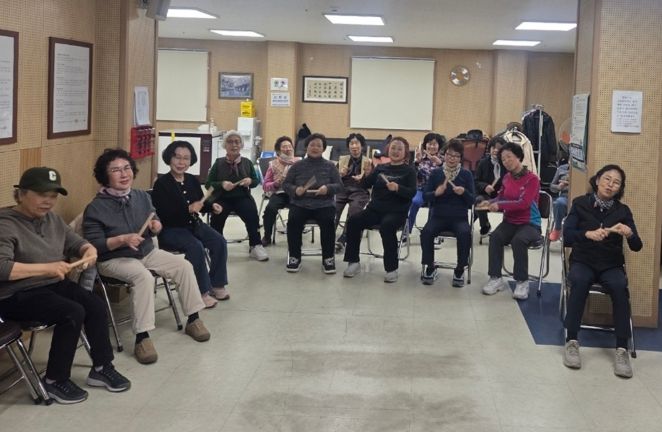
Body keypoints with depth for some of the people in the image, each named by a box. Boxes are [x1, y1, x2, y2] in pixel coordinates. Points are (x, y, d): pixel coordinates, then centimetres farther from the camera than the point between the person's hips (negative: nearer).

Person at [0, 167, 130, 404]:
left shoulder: (52, 219, 9)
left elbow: (76, 242, 18)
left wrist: (89, 250, -8)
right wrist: (47, 267, -34)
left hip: (54, 285, 8)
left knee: (96, 305, -13)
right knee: (73, 313, -26)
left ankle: (101, 368, 4)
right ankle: (55, 380, -11)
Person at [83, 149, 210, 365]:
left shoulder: (142, 196, 4)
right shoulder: (95, 208, -15)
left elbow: (154, 220, 19)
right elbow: (93, 245, -17)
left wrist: (156, 225, -7)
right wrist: (122, 239, -28)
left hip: (147, 252, 7)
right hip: (114, 259, -7)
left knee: (184, 266, -9)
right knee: (143, 276, -36)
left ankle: (193, 319, 5)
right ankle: (142, 338, -34)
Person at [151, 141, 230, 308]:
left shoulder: (193, 180, 6)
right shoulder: (161, 183, -13)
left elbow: (201, 203, 18)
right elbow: (162, 215, -22)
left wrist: (212, 206, -5)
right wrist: (188, 209, -31)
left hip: (194, 224, 7)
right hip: (171, 230, -7)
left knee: (219, 242, -14)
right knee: (196, 246, -31)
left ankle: (216, 285, 0)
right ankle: (202, 292, -18)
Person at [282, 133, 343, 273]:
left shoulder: (330, 166, 11)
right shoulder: (297, 166, 13)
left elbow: (339, 185, 6)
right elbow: (286, 184, 12)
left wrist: (328, 188, -16)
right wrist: (295, 190, -11)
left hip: (324, 204, -1)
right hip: (300, 203, 1)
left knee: (328, 221, -32)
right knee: (293, 220, -30)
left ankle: (328, 258, -15)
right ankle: (294, 257, -14)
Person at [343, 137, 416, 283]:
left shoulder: (409, 171, 4)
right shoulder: (380, 168, 14)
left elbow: (412, 192, -9)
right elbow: (365, 185, 6)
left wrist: (398, 188, -28)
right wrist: (368, 172, -13)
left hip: (396, 212, -4)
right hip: (375, 209, 4)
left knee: (386, 226, -36)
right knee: (353, 221, -20)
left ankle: (392, 268, -26)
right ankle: (354, 262, -10)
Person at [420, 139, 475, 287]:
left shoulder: (467, 174, 7)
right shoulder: (435, 173, 8)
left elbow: (472, 201, 2)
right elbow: (425, 196, 2)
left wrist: (464, 192, -19)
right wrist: (435, 193, -19)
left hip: (459, 217, -1)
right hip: (438, 216, 1)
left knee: (465, 233, -33)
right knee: (426, 232, -30)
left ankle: (459, 270, -13)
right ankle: (430, 268, -8)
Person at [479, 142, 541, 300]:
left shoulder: (532, 179, -11)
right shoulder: (507, 178, 6)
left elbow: (523, 203, -20)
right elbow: (500, 198, 15)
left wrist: (499, 205, -20)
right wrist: (490, 203, -6)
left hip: (529, 223, -5)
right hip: (510, 221, 5)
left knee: (518, 240, -36)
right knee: (495, 237, -26)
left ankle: (522, 282, -20)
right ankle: (496, 279, -17)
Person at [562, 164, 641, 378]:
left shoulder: (622, 210, 4)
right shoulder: (580, 204, 0)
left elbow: (637, 247, -3)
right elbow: (566, 237, -11)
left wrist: (629, 234, -26)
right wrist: (588, 234, -31)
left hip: (611, 265, 1)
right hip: (583, 261, -1)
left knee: (620, 287, -32)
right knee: (579, 281, -35)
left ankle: (622, 349, -31)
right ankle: (572, 341, -29)